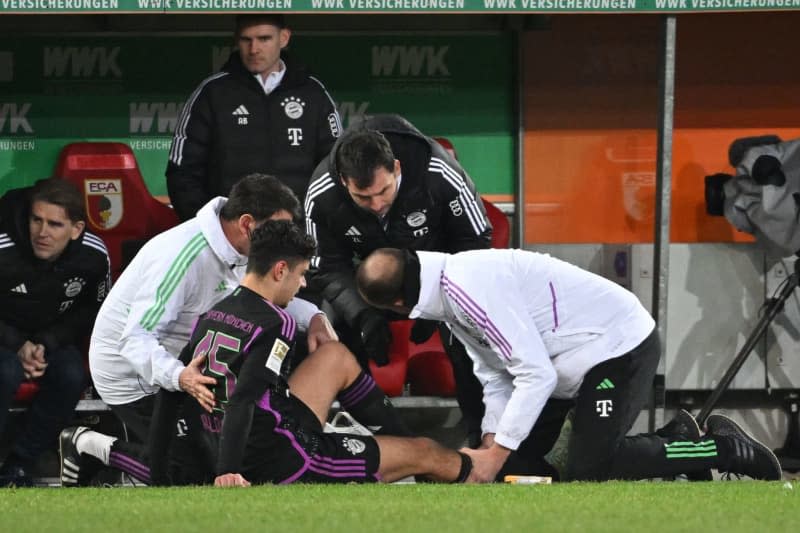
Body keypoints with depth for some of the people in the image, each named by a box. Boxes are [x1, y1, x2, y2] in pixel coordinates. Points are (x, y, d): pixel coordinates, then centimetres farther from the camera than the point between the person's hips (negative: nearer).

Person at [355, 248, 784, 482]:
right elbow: (496, 376, 9)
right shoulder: (451, 288, 3)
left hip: (620, 347, -10)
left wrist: (496, 454, -24)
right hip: (578, 356, 10)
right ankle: (675, 440, 19)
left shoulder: (469, 290, -29)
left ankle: (722, 449, 1)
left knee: (586, 474, -13)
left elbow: (536, 375, -29)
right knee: (518, 458, 12)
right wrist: (490, 445, -1)